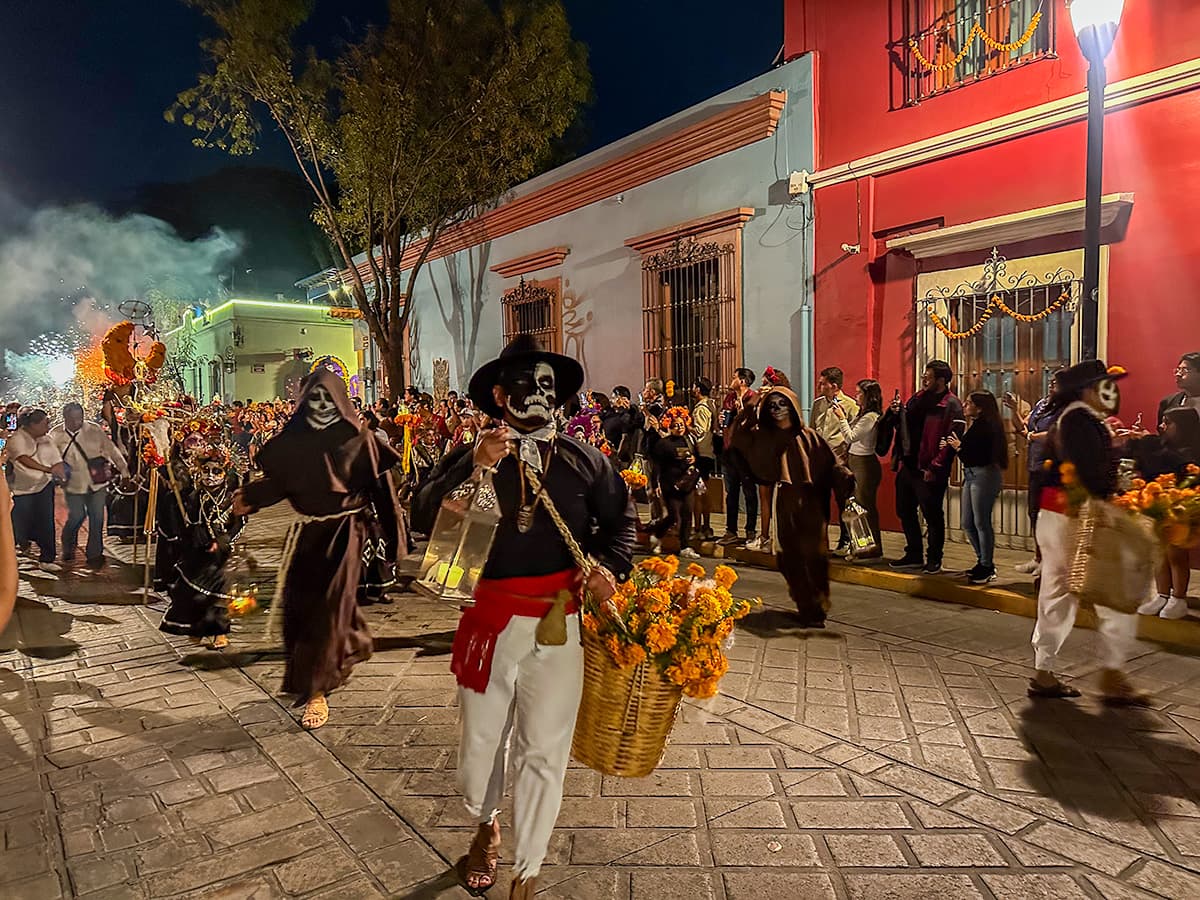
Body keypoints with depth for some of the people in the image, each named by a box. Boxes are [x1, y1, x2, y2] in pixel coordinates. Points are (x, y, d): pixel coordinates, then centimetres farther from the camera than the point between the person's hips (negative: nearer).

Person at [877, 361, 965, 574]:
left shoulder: (951, 405, -11)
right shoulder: (918, 398, 13)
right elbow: (904, 424, 21)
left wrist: (934, 468, -20)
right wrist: (896, 412, 0)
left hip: (929, 472, -8)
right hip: (907, 466, 8)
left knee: (933, 516, 3)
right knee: (905, 512, 15)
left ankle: (934, 559, 16)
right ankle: (914, 555, 29)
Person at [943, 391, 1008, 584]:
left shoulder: (984, 426, -15)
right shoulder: (977, 425, 15)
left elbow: (978, 456, -21)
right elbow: (972, 452, 10)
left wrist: (959, 447, -7)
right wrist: (952, 446, 1)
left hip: (984, 475, -10)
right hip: (972, 475, 10)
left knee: (981, 522, -3)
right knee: (968, 523, 13)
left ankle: (987, 567, 9)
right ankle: (984, 562, 26)